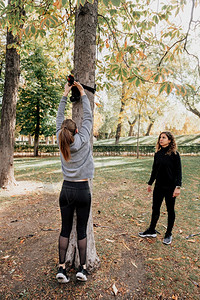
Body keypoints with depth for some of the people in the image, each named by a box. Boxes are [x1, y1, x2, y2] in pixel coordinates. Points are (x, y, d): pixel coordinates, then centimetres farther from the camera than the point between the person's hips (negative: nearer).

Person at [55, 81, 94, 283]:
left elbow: (59, 118, 10)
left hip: (66, 190, 3)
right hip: (82, 191, -3)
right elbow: (88, 117, 0)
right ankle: (82, 268, 18)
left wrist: (65, 95, 18)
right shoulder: (82, 140, -10)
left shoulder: (61, 141, -2)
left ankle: (61, 268, 16)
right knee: (81, 230, 8)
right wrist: (82, 93, 10)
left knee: (65, 229, 11)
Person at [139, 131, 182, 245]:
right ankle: (152, 231, 29)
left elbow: (178, 172, -10)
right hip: (158, 186, 5)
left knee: (170, 210, 10)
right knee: (155, 208, 13)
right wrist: (150, 183, 16)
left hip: (170, 187, -5)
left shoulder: (174, 154, -10)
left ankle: (169, 234, 26)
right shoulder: (157, 154, 5)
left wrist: (178, 187, -17)